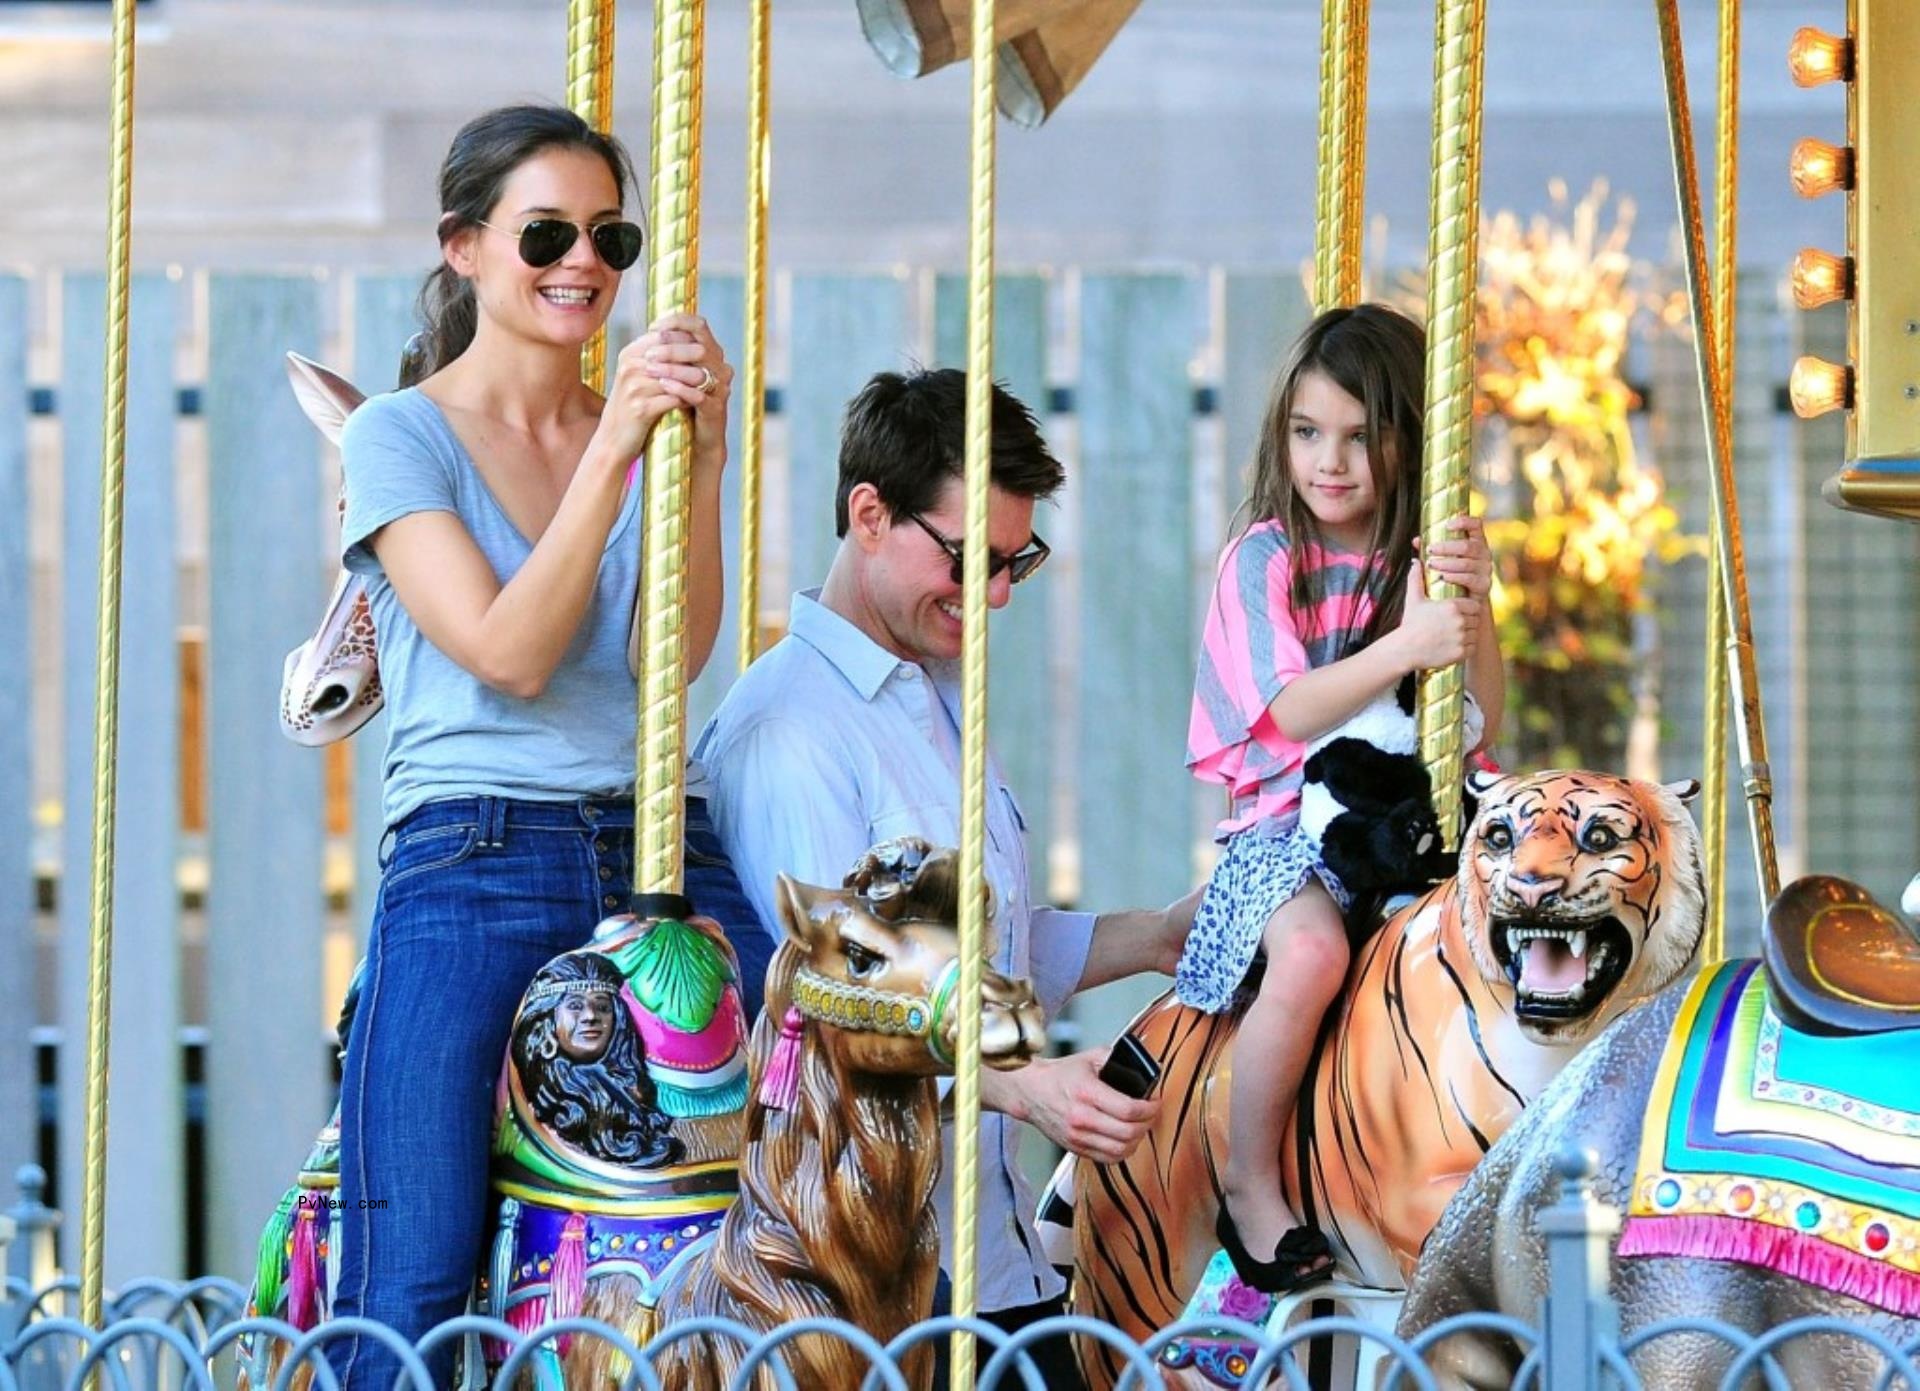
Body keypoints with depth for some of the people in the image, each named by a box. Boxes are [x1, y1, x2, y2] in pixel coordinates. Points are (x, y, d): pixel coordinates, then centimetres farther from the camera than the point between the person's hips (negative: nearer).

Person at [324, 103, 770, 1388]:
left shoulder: (644, 424, 17)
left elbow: (678, 649, 1)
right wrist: (612, 449, -12)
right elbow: (506, 654, -8)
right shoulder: (400, 436, 5)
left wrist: (701, 454, -9)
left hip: (669, 856, 4)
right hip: (475, 861, -4)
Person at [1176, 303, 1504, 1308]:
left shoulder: (1425, 558, 10)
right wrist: (1404, 647, -25)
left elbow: (1484, 722, 4)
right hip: (1288, 825, -5)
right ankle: (1250, 1182, -20)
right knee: (1312, 951, -35)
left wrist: (1474, 611, -14)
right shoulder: (1265, 558, -1)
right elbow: (1285, 711, -12)